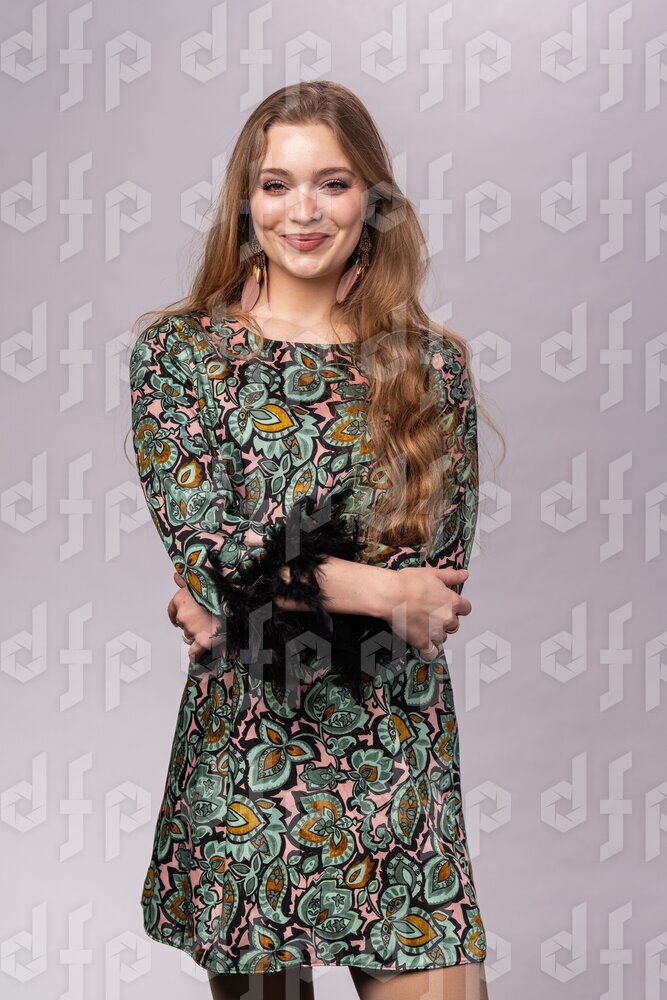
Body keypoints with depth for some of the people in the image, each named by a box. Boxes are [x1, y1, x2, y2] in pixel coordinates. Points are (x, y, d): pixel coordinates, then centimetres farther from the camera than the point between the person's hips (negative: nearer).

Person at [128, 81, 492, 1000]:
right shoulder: (178, 350, 0)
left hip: (397, 746, 1)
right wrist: (373, 589, -12)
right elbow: (202, 541, -9)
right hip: (243, 741, -1)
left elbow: (441, 567, -3)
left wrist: (252, 598, -11)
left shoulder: (432, 364, 3)